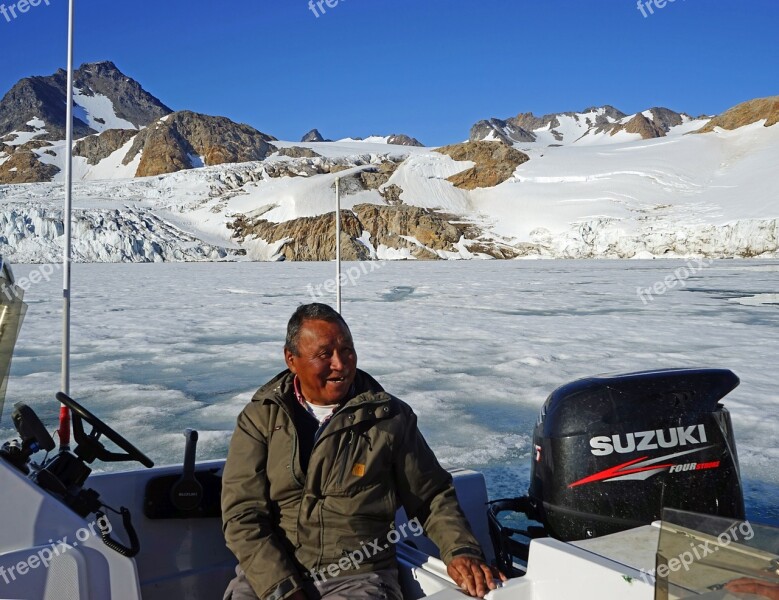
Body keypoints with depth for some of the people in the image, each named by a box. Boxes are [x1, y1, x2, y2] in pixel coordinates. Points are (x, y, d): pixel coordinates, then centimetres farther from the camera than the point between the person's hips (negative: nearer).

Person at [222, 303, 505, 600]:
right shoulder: (259, 418, 1)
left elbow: (432, 496, 10)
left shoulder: (390, 417, 2)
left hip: (358, 575, 1)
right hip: (269, 573, 0)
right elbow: (242, 514, -5)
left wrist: (461, 550, -7)